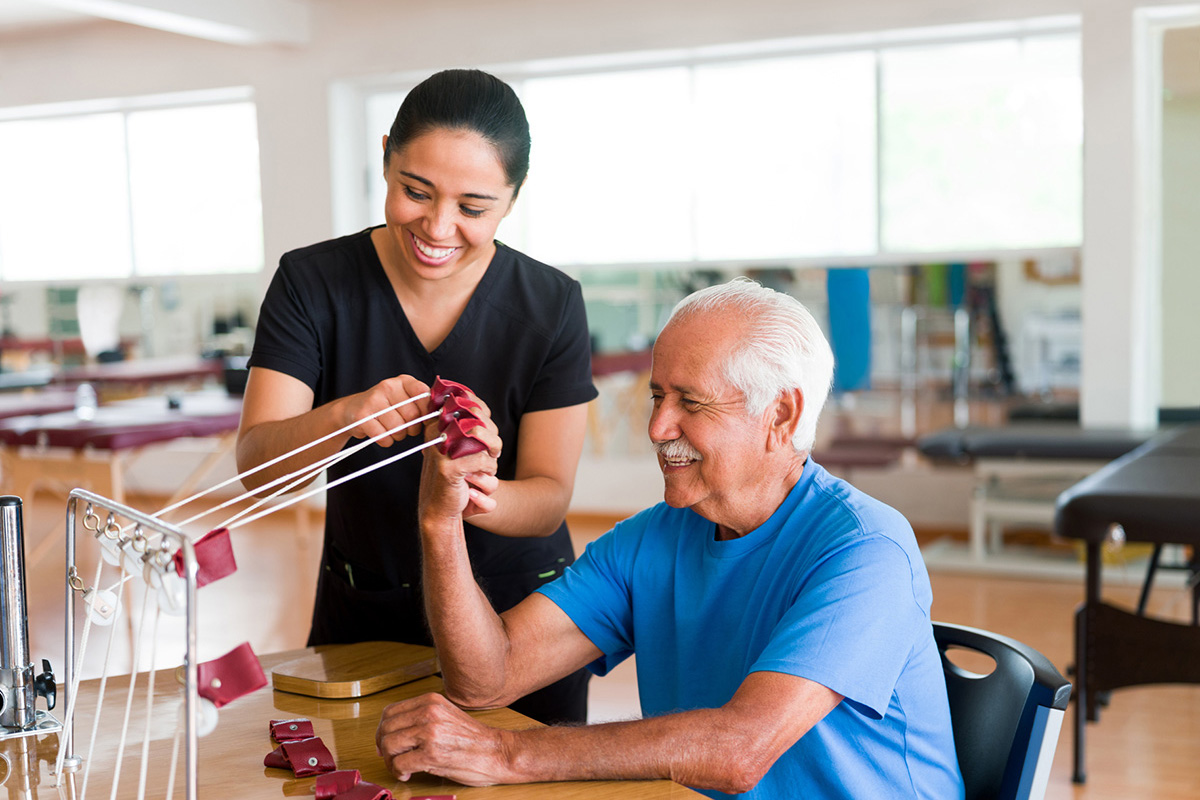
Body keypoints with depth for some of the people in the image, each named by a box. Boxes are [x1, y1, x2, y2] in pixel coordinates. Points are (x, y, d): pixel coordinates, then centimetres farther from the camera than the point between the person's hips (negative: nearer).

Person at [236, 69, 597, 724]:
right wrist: (344, 416, -37)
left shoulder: (551, 306, -11)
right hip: (363, 619, 1)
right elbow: (255, 463, -17)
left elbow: (549, 500, -13)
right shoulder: (312, 282, -10)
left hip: (518, 615, 0)